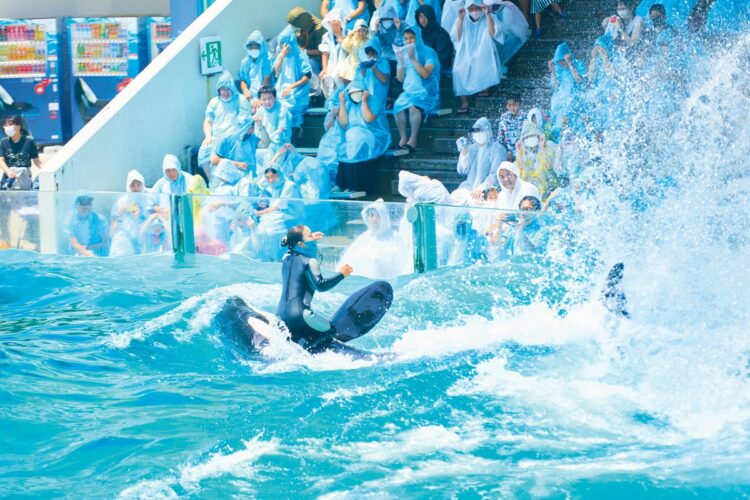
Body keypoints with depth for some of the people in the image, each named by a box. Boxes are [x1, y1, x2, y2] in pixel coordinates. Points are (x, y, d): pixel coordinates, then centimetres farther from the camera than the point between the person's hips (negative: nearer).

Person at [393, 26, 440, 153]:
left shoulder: (428, 53, -3)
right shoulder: (403, 53, 12)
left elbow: (425, 74, -17)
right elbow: (400, 78, 8)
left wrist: (413, 59, -20)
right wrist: (401, 61, -6)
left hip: (426, 93, -4)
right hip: (409, 92, 4)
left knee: (413, 105, -36)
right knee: (398, 105, -29)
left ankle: (413, 139, -28)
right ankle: (403, 138, -20)